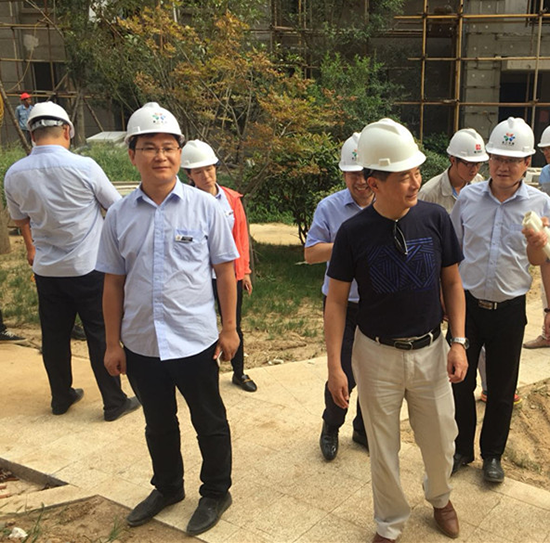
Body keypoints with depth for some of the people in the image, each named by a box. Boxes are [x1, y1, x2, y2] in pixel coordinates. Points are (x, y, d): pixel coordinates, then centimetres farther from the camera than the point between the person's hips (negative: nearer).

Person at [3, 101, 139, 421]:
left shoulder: (14, 175, -2)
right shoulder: (83, 167, -16)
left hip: (46, 271, 4)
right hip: (89, 268, -4)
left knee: (54, 336, 16)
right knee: (101, 335, 6)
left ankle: (61, 398, 32)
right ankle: (114, 403, 15)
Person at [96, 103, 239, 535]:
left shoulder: (205, 206, -8)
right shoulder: (119, 215, -2)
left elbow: (224, 270, -2)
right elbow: (114, 283, 4)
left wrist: (229, 328, -2)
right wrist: (113, 343, 5)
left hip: (196, 341, -3)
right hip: (141, 345, 3)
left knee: (209, 422, 15)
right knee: (158, 424, 22)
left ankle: (216, 493, 38)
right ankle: (167, 487, 47)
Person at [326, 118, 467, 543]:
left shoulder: (435, 218, -9)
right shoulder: (354, 232, -13)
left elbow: (452, 282, 2)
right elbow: (337, 300, -6)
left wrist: (458, 341, -3)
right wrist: (334, 366, -8)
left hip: (430, 350, 2)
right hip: (377, 354, -1)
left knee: (440, 441, 16)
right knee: (384, 447, 13)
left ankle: (440, 497, 49)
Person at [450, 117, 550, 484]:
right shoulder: (468, 197, -3)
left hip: (510, 310, 0)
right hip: (467, 304, 1)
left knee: (501, 389, 13)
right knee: (460, 381, 12)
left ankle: (492, 454, 35)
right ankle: (461, 450, 33)